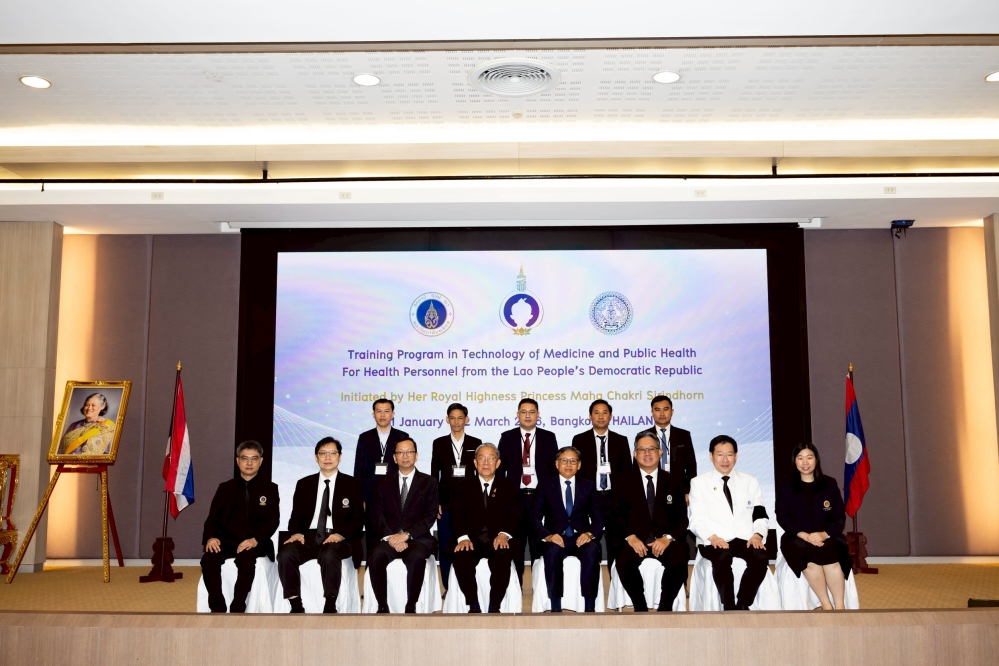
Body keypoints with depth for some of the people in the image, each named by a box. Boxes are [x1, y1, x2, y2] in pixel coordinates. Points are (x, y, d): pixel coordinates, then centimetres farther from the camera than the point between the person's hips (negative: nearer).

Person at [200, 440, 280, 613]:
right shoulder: (225, 488, 17)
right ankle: (217, 609, -22)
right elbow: (213, 518, 10)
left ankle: (237, 609, -28)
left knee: (246, 559, -36)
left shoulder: (270, 489, 11)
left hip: (255, 544, -2)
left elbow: (273, 520, 0)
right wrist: (210, 537, -12)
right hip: (227, 540, 3)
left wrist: (255, 540, -19)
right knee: (208, 559, -29)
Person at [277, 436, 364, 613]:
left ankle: (330, 607, -26)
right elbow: (296, 516, 13)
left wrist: (341, 534, -17)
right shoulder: (304, 484, 17)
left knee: (329, 554, -38)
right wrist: (297, 532, -11)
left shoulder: (351, 484, 10)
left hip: (339, 539, -3)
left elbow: (358, 520, 3)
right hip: (309, 537, 3)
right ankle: (296, 607, -21)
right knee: (285, 554, -29)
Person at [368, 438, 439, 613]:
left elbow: (430, 516, -2)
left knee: (416, 558, -36)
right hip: (389, 537, 2)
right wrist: (390, 537, -14)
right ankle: (382, 606, -19)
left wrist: (406, 535, -15)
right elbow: (377, 515, 5)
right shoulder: (385, 483, 15)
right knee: (376, 556, -31)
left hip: (418, 538, -2)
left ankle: (411, 607, -21)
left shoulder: (428, 482, 9)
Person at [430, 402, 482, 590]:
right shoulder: (439, 443, 5)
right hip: (446, 502, 0)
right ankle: (448, 588, 12)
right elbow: (434, 475, 5)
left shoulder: (475, 443, 5)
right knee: (446, 548, 2)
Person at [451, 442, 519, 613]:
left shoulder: (508, 486, 16)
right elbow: (458, 515, 3)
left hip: (498, 540, 0)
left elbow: (513, 514, 2)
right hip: (472, 539, 0)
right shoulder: (464, 486, 16)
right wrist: (463, 537, -18)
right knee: (461, 557, -32)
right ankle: (473, 606, -16)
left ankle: (494, 608, -19)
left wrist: (504, 534, -19)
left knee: (503, 557, -34)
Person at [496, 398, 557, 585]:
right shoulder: (507, 437, 6)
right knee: (514, 544, 5)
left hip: (541, 497, 0)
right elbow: (500, 467, 5)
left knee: (539, 544, 4)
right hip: (514, 497, 1)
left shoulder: (549, 437, 5)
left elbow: (555, 467, 4)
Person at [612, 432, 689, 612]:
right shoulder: (622, 480, 11)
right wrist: (630, 536, -14)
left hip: (665, 540, 1)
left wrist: (668, 538, -12)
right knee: (624, 562, -33)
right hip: (635, 540, -1)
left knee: (679, 561, -31)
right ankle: (640, 608, -12)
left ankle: (665, 609, -12)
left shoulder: (672, 481, 14)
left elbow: (681, 517, 8)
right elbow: (617, 513, 4)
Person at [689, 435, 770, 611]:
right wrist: (712, 537, -19)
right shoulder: (699, 482, 9)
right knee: (722, 557, -36)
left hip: (745, 539, 2)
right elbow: (696, 519, 1)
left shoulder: (750, 482, 17)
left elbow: (761, 515, 10)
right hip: (714, 541, -2)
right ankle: (729, 608, -20)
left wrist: (757, 534, -11)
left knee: (761, 557, -30)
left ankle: (743, 606, -16)